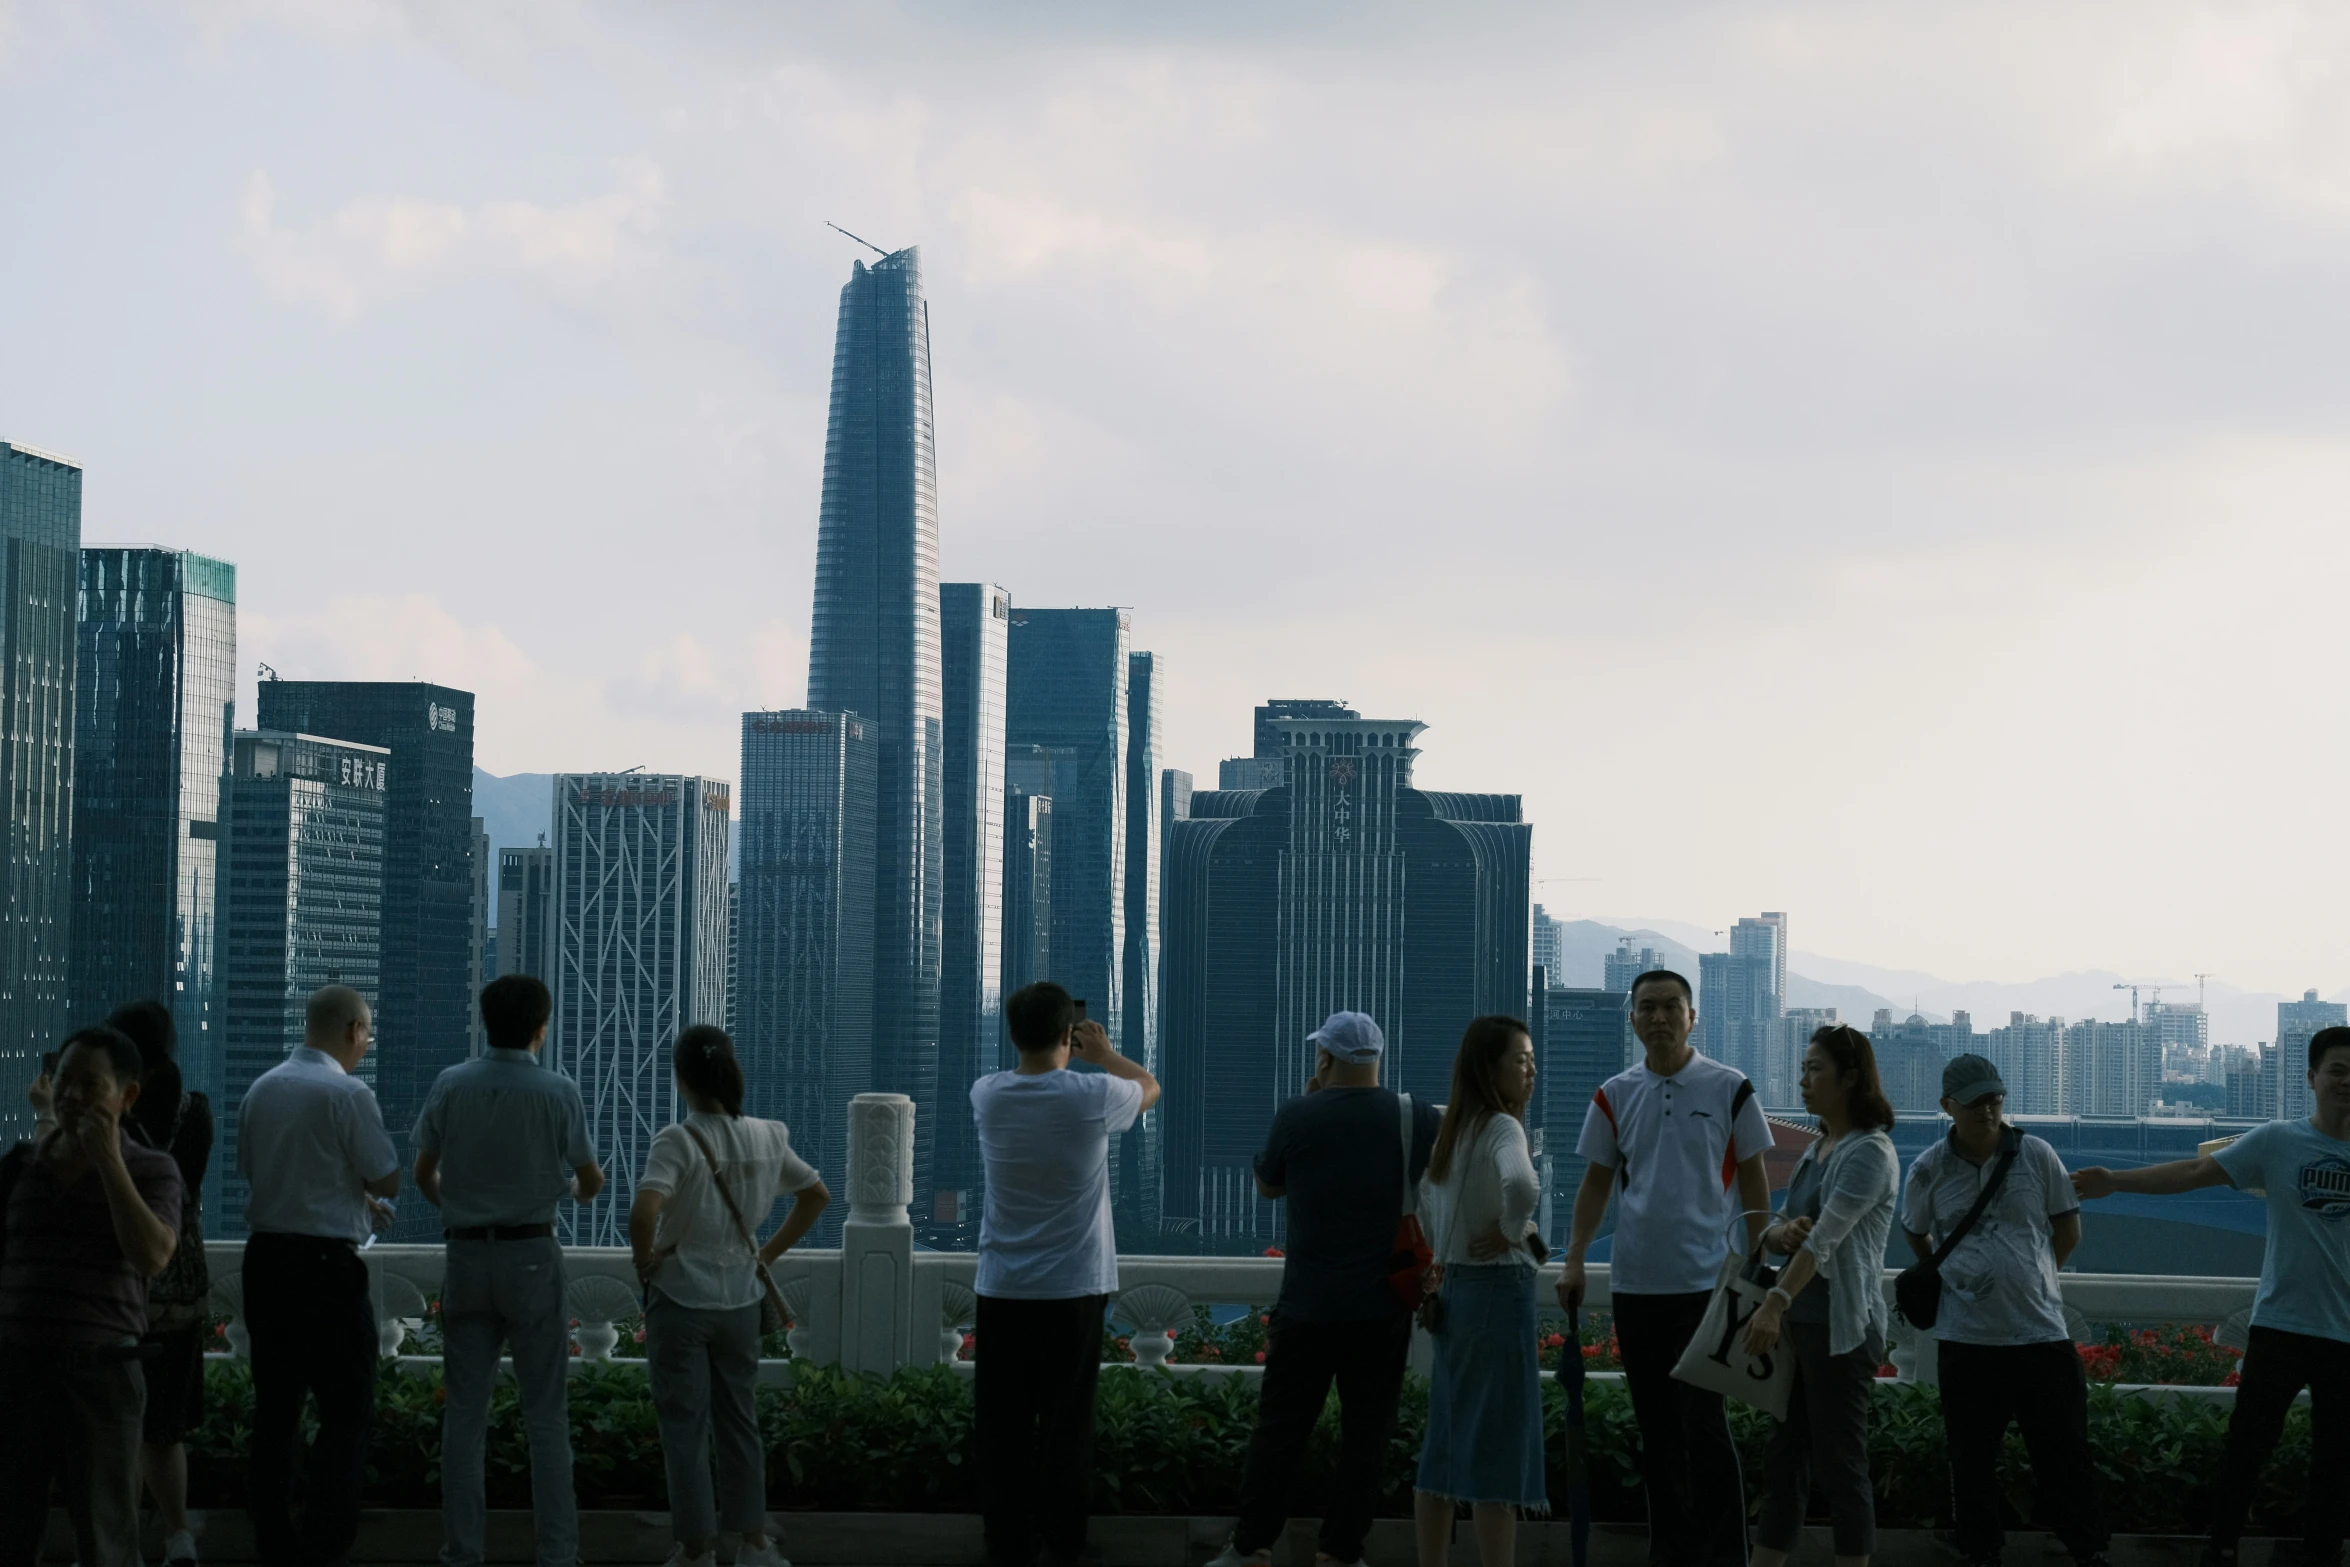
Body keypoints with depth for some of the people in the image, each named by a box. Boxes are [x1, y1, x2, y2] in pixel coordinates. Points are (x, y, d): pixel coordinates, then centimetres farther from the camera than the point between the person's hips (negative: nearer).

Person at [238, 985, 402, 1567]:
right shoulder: (348, 1094, -13)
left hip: (263, 1257, 7)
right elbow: (388, 1181, -11)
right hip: (325, 1265, -7)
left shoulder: (261, 1089, 7)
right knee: (348, 1410, 1)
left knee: (275, 1406, 12)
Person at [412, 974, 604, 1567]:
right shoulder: (557, 1092, -7)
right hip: (532, 1256, -2)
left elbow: (424, 1175, 5)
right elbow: (591, 1180, 3)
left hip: (466, 1256, 2)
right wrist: (573, 1191, 27)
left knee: (465, 1411, 7)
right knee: (546, 1413, 3)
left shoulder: (451, 1086, -2)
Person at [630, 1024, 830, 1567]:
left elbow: (644, 1212, -30)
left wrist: (645, 1258, -12)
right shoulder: (766, 1138, 0)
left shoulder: (677, 1141, -17)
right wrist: (771, 1252, 15)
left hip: (680, 1297, -5)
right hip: (740, 1298, 5)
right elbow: (817, 1195, 13)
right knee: (739, 1419, 16)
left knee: (685, 1425, 4)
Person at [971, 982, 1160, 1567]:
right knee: (1067, 1422, 6)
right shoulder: (1093, 1096, -11)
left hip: (1003, 1291, 2)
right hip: (1074, 1290, -2)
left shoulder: (987, 1095, -4)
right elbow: (1150, 1087, 12)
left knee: (1003, 1425, 6)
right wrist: (1106, 1054, 24)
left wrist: (1053, 1049, 27)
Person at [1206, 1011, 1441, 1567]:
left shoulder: (1296, 1116, -8)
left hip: (1308, 1307, -1)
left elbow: (1266, 1187, 9)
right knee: (1366, 1432, 8)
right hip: (1384, 1310, 1)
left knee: (1280, 1427, 8)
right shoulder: (1419, 1119, -3)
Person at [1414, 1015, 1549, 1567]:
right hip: (1499, 1289, -8)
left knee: (1446, 1442, 11)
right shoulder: (1501, 1128, -14)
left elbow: (1422, 1193, 27)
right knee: (1499, 1446, -5)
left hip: (1453, 1290, 8)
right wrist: (1514, 1231, -17)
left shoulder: (1451, 1130, 12)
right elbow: (1521, 1185, -34)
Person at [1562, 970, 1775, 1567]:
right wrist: (1574, 1260, 2)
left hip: (1705, 1282, -4)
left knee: (1704, 1422, -8)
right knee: (1655, 1427, 9)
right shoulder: (1614, 1095, 7)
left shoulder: (1729, 1089, -1)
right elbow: (1596, 1182, 11)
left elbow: (1752, 1179, 3)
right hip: (1634, 1285, 4)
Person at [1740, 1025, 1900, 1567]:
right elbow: (1777, 1232, 16)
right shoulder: (1816, 1151, 15)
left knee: (1841, 1466, -2)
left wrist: (1777, 1301, -33)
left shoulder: (1869, 1152, -13)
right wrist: (1780, 1234, -8)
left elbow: (1827, 1235, -24)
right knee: (1783, 1461, 10)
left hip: (1842, 1329, -9)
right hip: (1801, 1324, 9)